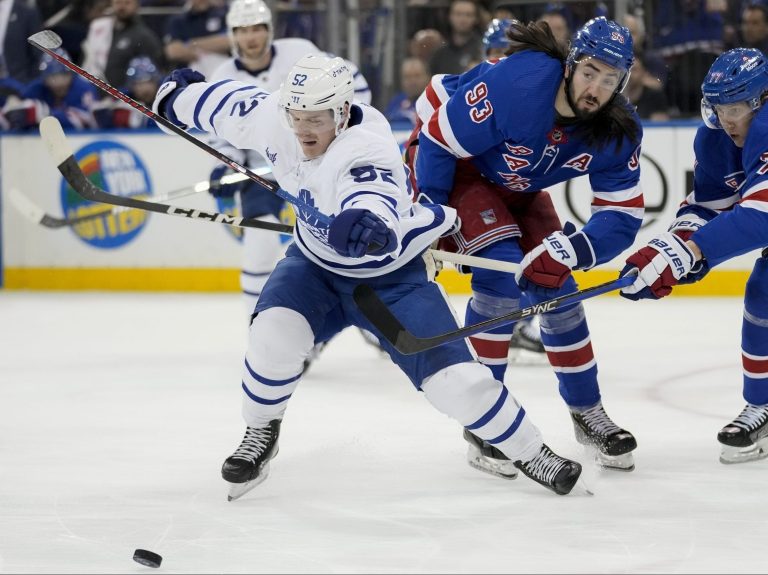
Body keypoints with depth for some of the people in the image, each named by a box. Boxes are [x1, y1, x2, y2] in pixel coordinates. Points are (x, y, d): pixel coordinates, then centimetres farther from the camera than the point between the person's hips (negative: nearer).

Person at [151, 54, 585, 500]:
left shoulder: (367, 150, -37)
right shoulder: (273, 117, -18)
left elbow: (374, 197, -59)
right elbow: (232, 105, 3)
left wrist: (370, 224, -81)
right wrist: (183, 95, 21)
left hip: (393, 275, -5)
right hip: (317, 263, 5)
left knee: (453, 377, -13)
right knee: (275, 331, -23)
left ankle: (532, 454, 8)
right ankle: (261, 434, 4)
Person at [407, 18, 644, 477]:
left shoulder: (619, 132, -20)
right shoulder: (516, 84, -38)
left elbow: (623, 216, -18)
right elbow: (440, 140, -28)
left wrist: (569, 251, -36)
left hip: (517, 187, 6)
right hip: (454, 164, -6)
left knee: (554, 288, 1)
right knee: (502, 269, -22)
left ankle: (588, 412, 21)